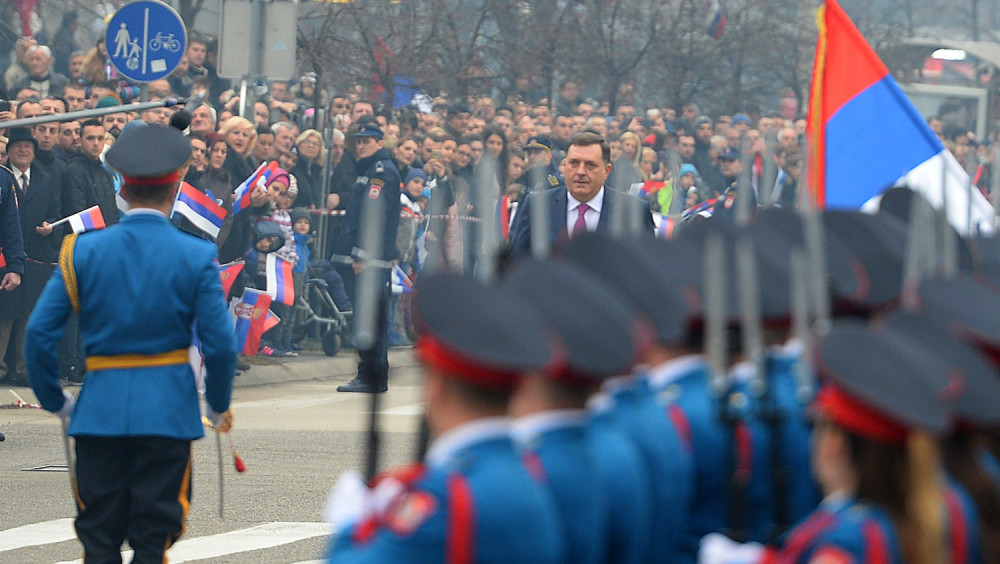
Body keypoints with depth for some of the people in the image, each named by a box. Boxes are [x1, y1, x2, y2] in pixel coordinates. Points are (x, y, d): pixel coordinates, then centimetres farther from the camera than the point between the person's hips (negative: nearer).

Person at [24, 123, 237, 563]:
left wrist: (56, 402, 11)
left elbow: (38, 335, -3)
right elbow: (221, 344, -6)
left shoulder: (83, 251, -1)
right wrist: (219, 407, 10)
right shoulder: (195, 257, -5)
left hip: (100, 411, 1)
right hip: (169, 411, -1)